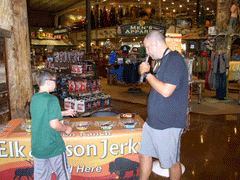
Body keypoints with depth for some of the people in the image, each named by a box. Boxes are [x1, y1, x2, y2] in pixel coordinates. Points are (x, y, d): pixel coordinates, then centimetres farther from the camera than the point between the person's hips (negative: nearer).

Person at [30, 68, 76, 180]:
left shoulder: (34, 99, 5)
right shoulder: (52, 99, -19)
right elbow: (54, 124, -25)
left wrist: (64, 113, 20)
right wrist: (66, 129, -6)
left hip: (37, 147, 7)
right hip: (53, 147, -7)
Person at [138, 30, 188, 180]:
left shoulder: (175, 60, -18)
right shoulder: (162, 61, 13)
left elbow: (166, 91, -27)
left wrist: (147, 73, -19)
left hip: (168, 124, -9)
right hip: (153, 121, 9)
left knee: (172, 162, 10)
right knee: (144, 154, 17)